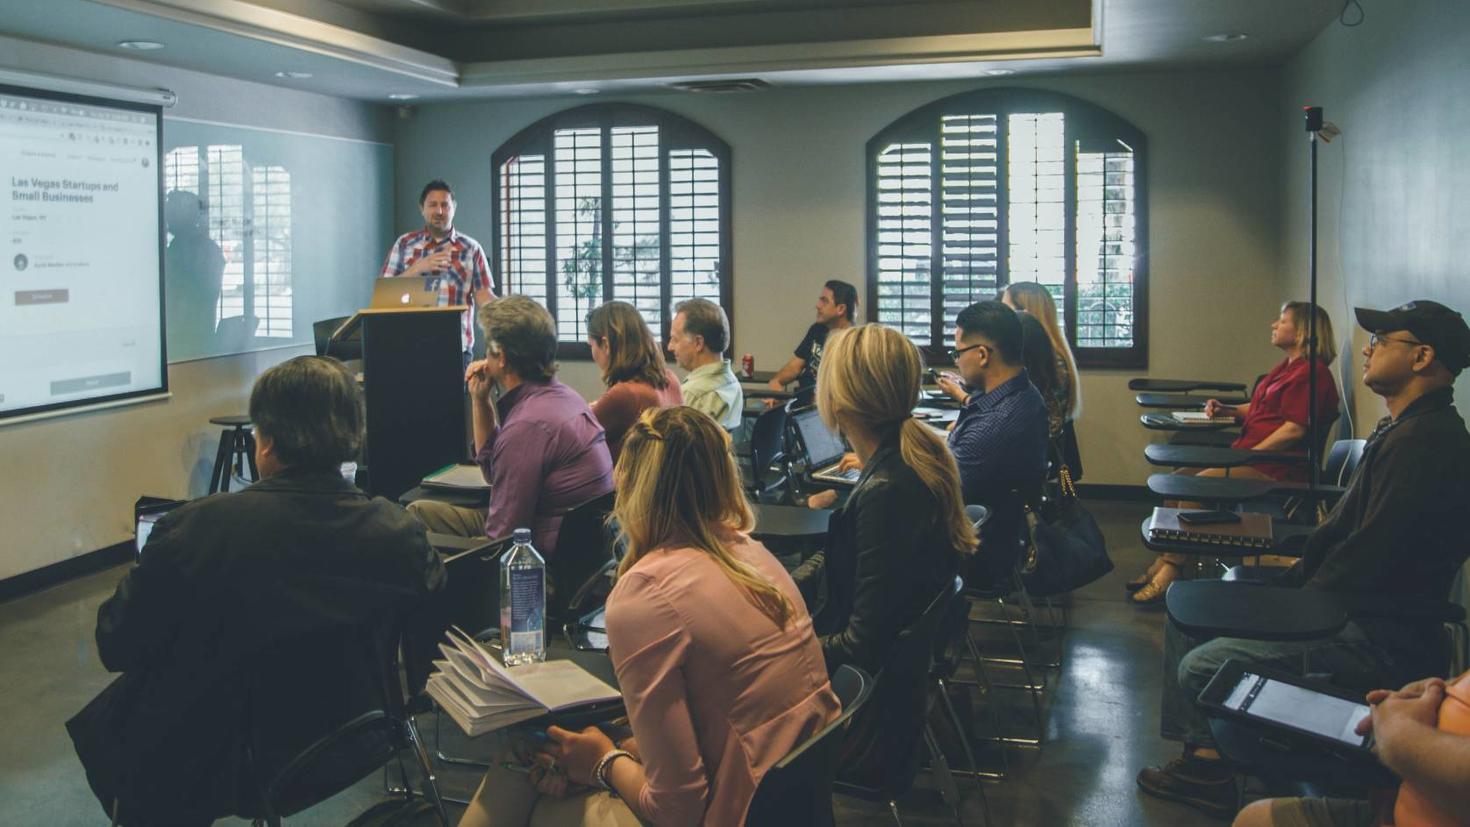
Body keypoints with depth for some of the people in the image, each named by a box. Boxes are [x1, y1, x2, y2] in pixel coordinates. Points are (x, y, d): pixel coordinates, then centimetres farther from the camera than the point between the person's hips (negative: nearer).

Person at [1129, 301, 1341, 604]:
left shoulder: (1311, 372, -12)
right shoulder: (1287, 367, 20)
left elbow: (1295, 429, -20)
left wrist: (1246, 456, -20)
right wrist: (1226, 410, 14)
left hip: (1276, 468, -10)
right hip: (1251, 456, 10)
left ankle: (1170, 572, -21)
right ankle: (1164, 563, -7)